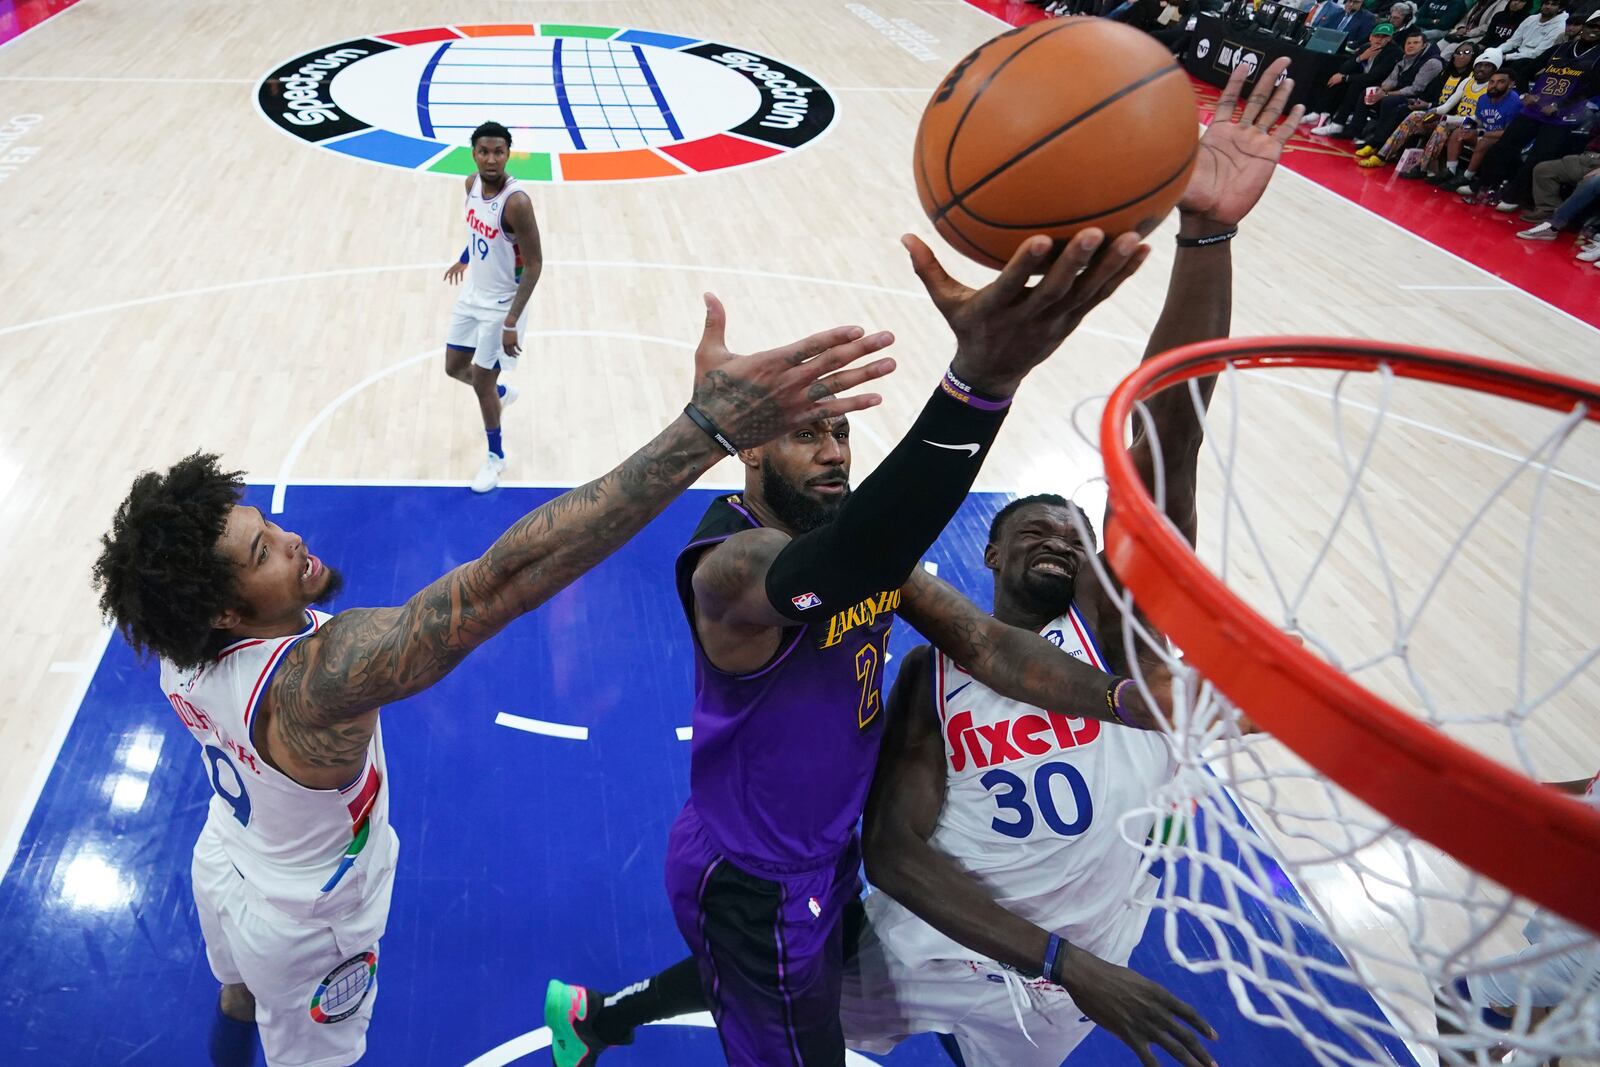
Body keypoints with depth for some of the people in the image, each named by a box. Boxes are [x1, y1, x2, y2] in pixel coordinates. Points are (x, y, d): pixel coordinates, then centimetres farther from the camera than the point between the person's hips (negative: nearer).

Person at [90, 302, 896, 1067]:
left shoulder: (180, 647, -23)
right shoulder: (318, 678, -48)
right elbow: (508, 577, -62)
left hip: (221, 868, 6)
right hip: (302, 928, -5)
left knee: (238, 1001, 35)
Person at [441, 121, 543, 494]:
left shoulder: (516, 202, -28)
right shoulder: (472, 183, -4)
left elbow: (534, 264, -25)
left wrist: (512, 322, -27)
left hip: (500, 304, -7)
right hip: (472, 294, 7)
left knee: (482, 382, 2)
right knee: (454, 368, 18)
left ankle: (496, 456, 25)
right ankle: (501, 392, 50)